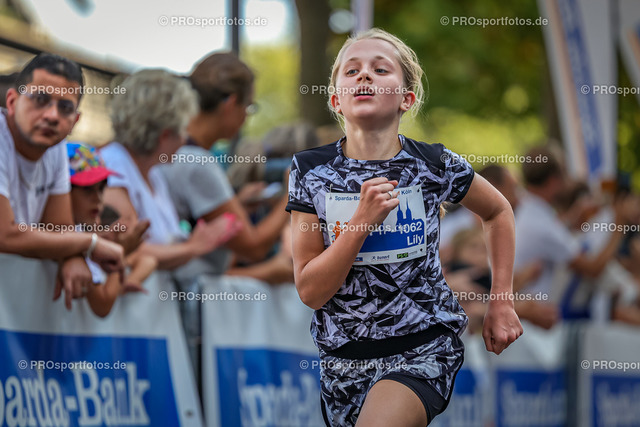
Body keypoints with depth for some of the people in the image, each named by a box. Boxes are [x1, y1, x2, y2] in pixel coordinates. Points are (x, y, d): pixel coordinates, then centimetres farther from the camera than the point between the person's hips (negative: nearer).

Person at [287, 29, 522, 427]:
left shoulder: (435, 165, -7)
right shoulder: (312, 171, -6)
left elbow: (498, 211, 15)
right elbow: (310, 291, -8)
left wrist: (503, 303, 11)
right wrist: (362, 221, -20)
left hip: (424, 347, -3)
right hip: (344, 354, 3)